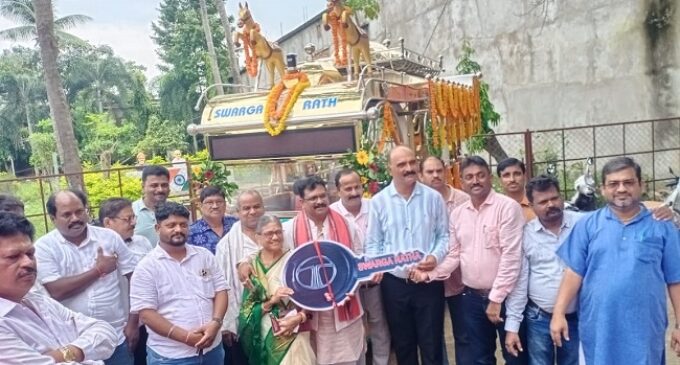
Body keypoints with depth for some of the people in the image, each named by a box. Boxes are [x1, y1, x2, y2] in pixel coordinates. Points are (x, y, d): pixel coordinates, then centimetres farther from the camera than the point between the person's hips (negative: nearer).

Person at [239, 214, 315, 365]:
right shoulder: (251, 266, 0)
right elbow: (247, 308, -1)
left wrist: (298, 318, -19)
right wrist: (271, 301, -17)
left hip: (293, 334, -2)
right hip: (263, 335, 2)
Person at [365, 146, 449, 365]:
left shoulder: (433, 197, 0)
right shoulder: (378, 201, 0)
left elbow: (444, 235, 3)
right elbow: (373, 243, 2)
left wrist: (436, 257, -15)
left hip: (429, 282, 0)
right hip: (394, 282, 1)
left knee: (431, 344, 9)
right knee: (402, 344, 16)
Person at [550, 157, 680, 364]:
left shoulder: (662, 227, 2)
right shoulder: (587, 225, 1)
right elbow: (574, 272, -1)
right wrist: (559, 313, -6)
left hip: (644, 330, 0)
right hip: (598, 328, 0)